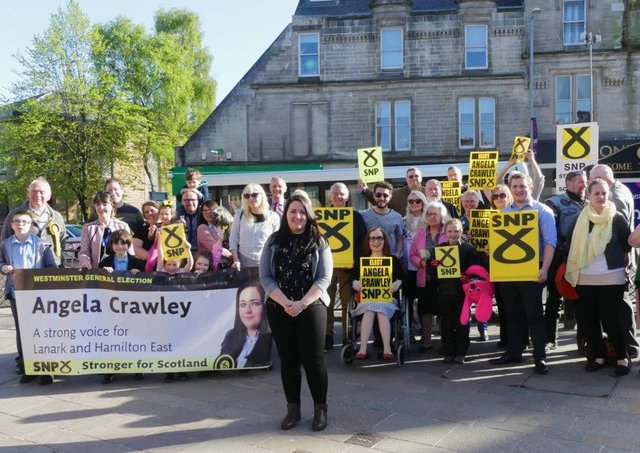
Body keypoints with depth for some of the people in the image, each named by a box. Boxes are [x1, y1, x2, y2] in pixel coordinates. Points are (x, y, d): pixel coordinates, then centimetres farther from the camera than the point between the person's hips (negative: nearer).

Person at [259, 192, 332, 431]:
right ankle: (293, 408, 22)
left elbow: (324, 278, -6)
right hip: (279, 309, 2)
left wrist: (302, 303, -17)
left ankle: (320, 409, 17)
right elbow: (265, 277, -1)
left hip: (311, 308, -2)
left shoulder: (319, 242, 1)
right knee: (287, 359, 9)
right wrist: (285, 303, -14)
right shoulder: (274, 240, 4)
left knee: (313, 359, 1)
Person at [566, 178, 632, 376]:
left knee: (610, 319, -4)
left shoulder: (617, 218, -3)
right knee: (590, 320, 8)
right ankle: (598, 356, 21)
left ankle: (622, 358, 12)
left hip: (611, 278, -4)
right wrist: (572, 270, 9)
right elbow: (572, 244, 12)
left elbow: (628, 244, 2)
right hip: (584, 279, 4)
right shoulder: (581, 218, 6)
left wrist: (618, 260, 2)